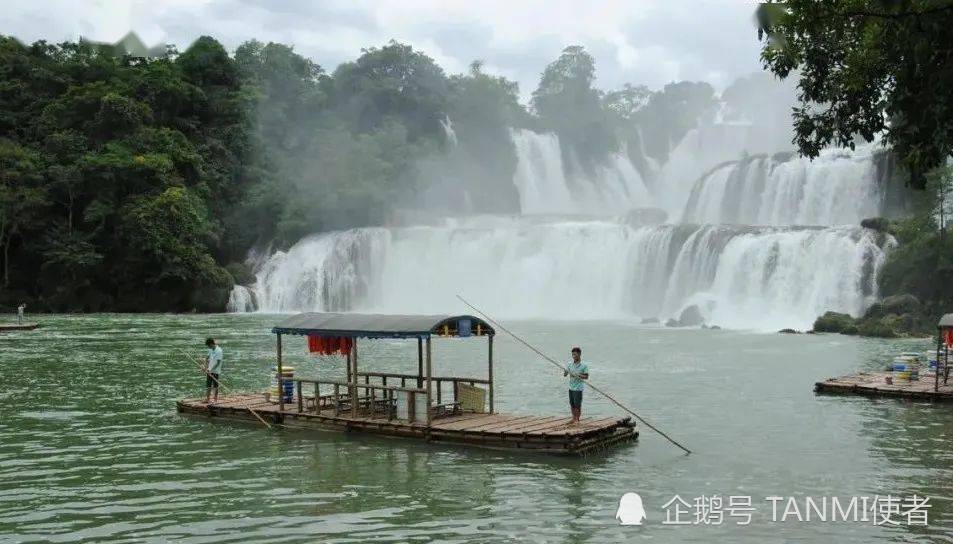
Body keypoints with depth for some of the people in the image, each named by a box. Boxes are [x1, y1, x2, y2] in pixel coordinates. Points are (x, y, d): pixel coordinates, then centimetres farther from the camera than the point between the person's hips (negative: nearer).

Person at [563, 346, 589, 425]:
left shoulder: (584, 365, -9)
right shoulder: (570, 364, 4)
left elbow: (586, 377, -7)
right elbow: (565, 375, 6)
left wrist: (578, 375, -21)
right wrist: (565, 372, -18)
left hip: (578, 388, -5)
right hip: (571, 387, 5)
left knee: (578, 405, 2)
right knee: (572, 404, 12)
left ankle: (577, 420, 14)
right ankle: (574, 418, 24)